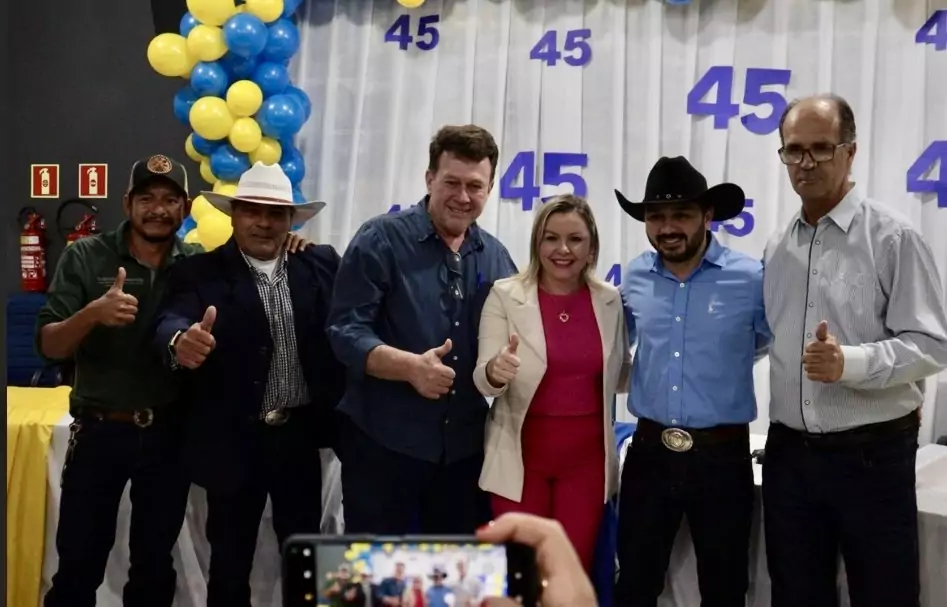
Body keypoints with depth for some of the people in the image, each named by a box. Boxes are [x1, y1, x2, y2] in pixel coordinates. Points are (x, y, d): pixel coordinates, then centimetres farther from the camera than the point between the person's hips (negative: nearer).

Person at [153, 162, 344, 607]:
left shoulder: (322, 264, 3)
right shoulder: (200, 273, -5)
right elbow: (172, 320, -22)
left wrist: (340, 409, -17)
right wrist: (181, 340, -45)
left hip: (300, 436, 2)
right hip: (234, 441, -2)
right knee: (230, 562, 13)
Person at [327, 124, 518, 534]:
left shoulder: (496, 257, 8)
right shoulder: (382, 239, -8)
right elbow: (345, 331, -13)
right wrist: (410, 366, -28)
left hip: (464, 446, 5)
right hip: (384, 442, -5)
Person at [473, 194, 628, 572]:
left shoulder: (609, 300, 2)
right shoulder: (506, 295, -6)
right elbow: (483, 382, -11)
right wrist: (495, 371, -33)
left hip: (587, 456, 2)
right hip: (522, 454, -2)